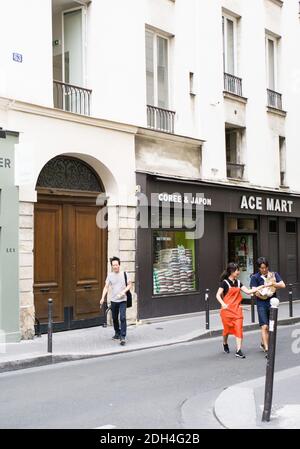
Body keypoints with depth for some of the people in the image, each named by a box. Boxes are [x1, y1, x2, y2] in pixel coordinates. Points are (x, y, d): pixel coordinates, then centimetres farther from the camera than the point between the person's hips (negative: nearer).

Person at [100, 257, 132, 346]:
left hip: (122, 300, -3)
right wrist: (103, 298, -11)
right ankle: (117, 333, 34)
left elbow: (129, 285, 3)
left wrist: (124, 291, -15)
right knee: (114, 318, 14)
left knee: (122, 318, -14)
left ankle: (123, 337, -12)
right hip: (113, 300, 3)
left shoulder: (124, 274, -2)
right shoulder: (110, 275, 3)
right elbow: (106, 287, 0)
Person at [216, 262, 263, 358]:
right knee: (227, 328, 10)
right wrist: (223, 304, -29)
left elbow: (248, 291, 8)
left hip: (237, 310, 4)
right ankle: (225, 344, 38)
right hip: (227, 310, -4)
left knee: (239, 328, -6)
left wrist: (261, 287, 3)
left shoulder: (238, 282, 9)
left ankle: (238, 351, -8)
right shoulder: (225, 282, -8)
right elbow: (218, 295, -12)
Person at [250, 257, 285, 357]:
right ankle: (267, 349, -12)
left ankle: (263, 343, 34)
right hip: (262, 304, -3)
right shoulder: (255, 277, -4)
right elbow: (256, 292, -9)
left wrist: (272, 283, -20)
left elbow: (283, 285, -5)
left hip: (272, 303, 3)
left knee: (270, 327, 12)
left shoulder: (274, 275, 4)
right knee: (264, 326, -12)